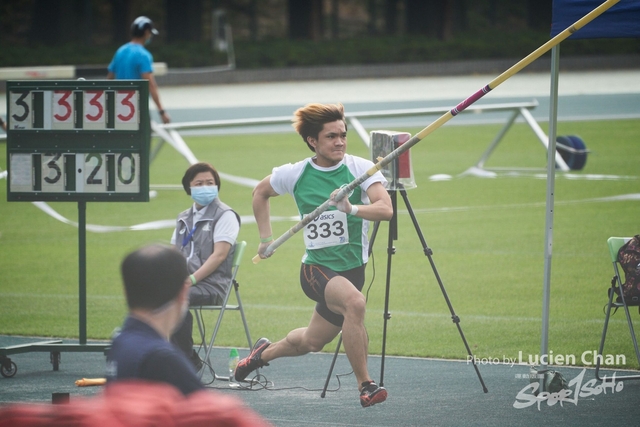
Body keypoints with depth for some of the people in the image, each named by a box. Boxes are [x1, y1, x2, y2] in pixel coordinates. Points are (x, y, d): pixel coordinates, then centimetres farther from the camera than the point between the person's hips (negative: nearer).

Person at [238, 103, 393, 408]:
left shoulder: (360, 168, -9)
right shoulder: (295, 174, -5)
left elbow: (385, 209, -24)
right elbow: (260, 192, 16)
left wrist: (352, 209, -41)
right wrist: (266, 238, 12)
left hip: (352, 268, 2)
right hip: (316, 267, -2)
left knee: (312, 342, 17)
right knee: (355, 302, -34)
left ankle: (265, 352, 50)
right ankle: (365, 386, -27)